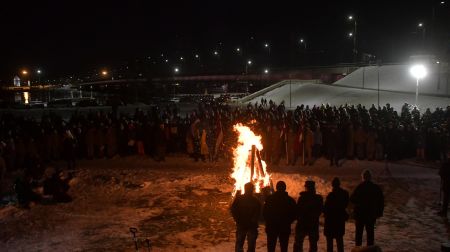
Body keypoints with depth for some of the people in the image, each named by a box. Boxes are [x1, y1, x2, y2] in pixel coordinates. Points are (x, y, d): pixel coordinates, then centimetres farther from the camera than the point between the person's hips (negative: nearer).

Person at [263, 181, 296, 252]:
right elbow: (293, 214, 2)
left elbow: (264, 212, -3)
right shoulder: (290, 200, -3)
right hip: (285, 228, 1)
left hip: (271, 227, -1)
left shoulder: (269, 198, -6)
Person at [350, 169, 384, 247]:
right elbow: (381, 201, 2)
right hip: (372, 214, 3)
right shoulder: (376, 188, -4)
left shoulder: (360, 187, -16)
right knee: (370, 232, 13)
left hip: (360, 213, -3)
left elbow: (352, 199, -15)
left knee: (359, 232, 9)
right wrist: (380, 212, 11)